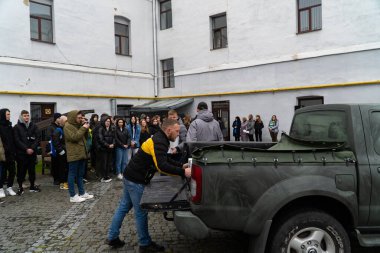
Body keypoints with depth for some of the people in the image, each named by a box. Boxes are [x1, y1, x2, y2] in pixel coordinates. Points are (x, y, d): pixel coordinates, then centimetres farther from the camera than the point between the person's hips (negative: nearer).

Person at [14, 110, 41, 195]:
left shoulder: (33, 126, 8)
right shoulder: (17, 127, 0)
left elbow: (37, 138, 3)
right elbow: (17, 140, -6)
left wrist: (32, 148, -10)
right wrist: (26, 149, -14)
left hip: (32, 152, 3)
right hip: (21, 153, -2)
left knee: (32, 169, 10)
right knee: (21, 170, 3)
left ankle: (32, 186, 20)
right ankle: (20, 187, 13)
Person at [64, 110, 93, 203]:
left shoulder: (78, 125, 17)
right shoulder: (67, 126, -10)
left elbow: (84, 137, 17)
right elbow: (74, 137, -22)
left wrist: (85, 128, 1)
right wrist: (83, 128, -17)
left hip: (81, 153, 9)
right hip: (74, 154, -9)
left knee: (80, 175, 15)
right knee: (72, 175, -2)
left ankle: (82, 193, 23)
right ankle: (73, 196, 4)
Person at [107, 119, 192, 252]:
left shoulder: (159, 139, 9)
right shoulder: (159, 142, -23)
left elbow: (165, 160, 19)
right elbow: (161, 166, -35)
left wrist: (181, 166, 10)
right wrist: (183, 172, -34)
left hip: (132, 177, 10)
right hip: (136, 180, -10)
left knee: (123, 207, 18)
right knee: (141, 212, 2)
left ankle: (113, 237, 30)